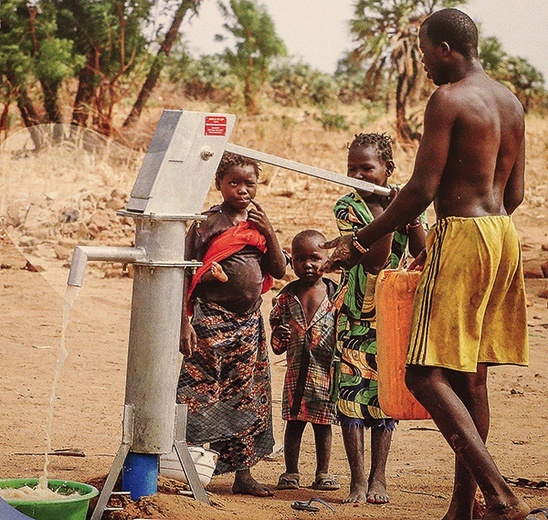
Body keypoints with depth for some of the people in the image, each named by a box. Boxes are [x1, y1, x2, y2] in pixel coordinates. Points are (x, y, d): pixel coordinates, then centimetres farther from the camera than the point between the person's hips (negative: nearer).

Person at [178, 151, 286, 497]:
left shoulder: (259, 222, 10)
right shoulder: (208, 223, -5)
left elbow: (279, 271, 5)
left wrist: (269, 231, -8)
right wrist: (184, 322, -12)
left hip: (249, 323, 6)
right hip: (211, 320, -6)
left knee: (246, 397, 9)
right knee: (201, 392, -8)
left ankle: (243, 474, 17)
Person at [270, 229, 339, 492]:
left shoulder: (334, 293, -1)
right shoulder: (287, 295, 3)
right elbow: (277, 346, 6)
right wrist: (278, 338, -15)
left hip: (325, 369, -1)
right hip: (296, 370, 1)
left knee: (323, 422, 7)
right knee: (294, 421, 5)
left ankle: (323, 473, 18)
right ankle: (290, 473, 16)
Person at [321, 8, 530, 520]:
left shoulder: (447, 99, -12)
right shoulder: (511, 103, 13)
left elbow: (422, 189, -15)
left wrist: (361, 242, -7)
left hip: (460, 235, -9)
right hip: (502, 234, 9)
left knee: (427, 374, -9)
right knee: (469, 375, 12)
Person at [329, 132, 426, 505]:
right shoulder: (348, 207, -7)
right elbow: (373, 262, -19)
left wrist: (412, 217, -18)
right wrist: (391, 213, -25)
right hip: (355, 312, -2)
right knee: (352, 388, -9)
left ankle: (378, 478, 9)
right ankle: (358, 480, -5)